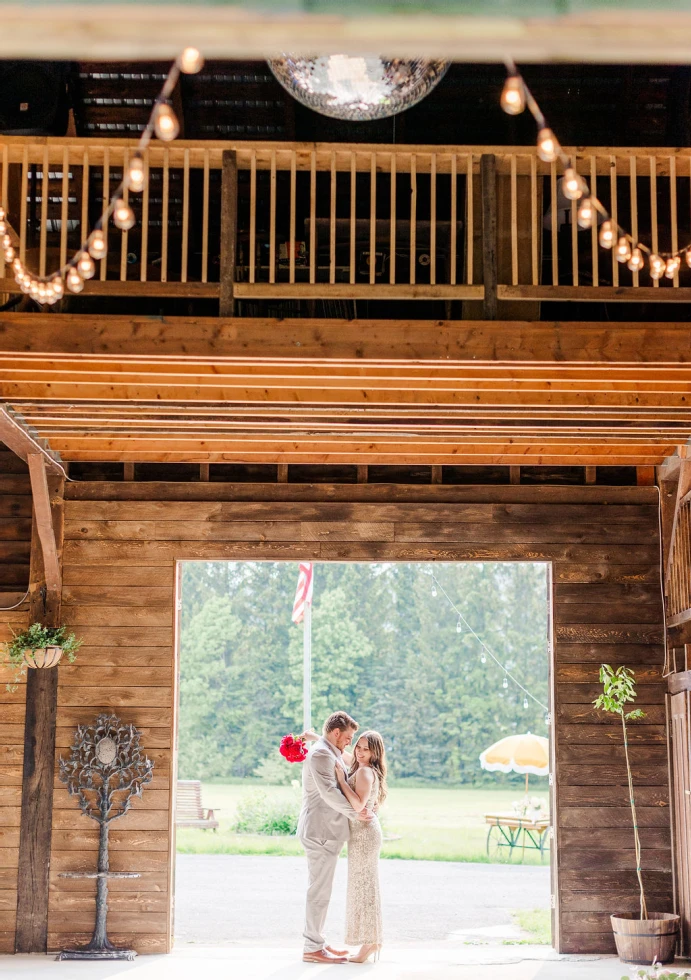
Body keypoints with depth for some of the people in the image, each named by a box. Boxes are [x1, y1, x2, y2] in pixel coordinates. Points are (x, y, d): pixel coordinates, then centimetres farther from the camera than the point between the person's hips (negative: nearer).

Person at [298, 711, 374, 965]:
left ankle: (317, 942, 23)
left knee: (320, 889, 15)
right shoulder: (321, 754, -15)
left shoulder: (330, 753, 19)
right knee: (319, 891, -7)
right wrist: (355, 814, -17)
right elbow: (328, 792, -24)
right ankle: (313, 948, -3)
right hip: (321, 831, -11)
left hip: (325, 831, 11)